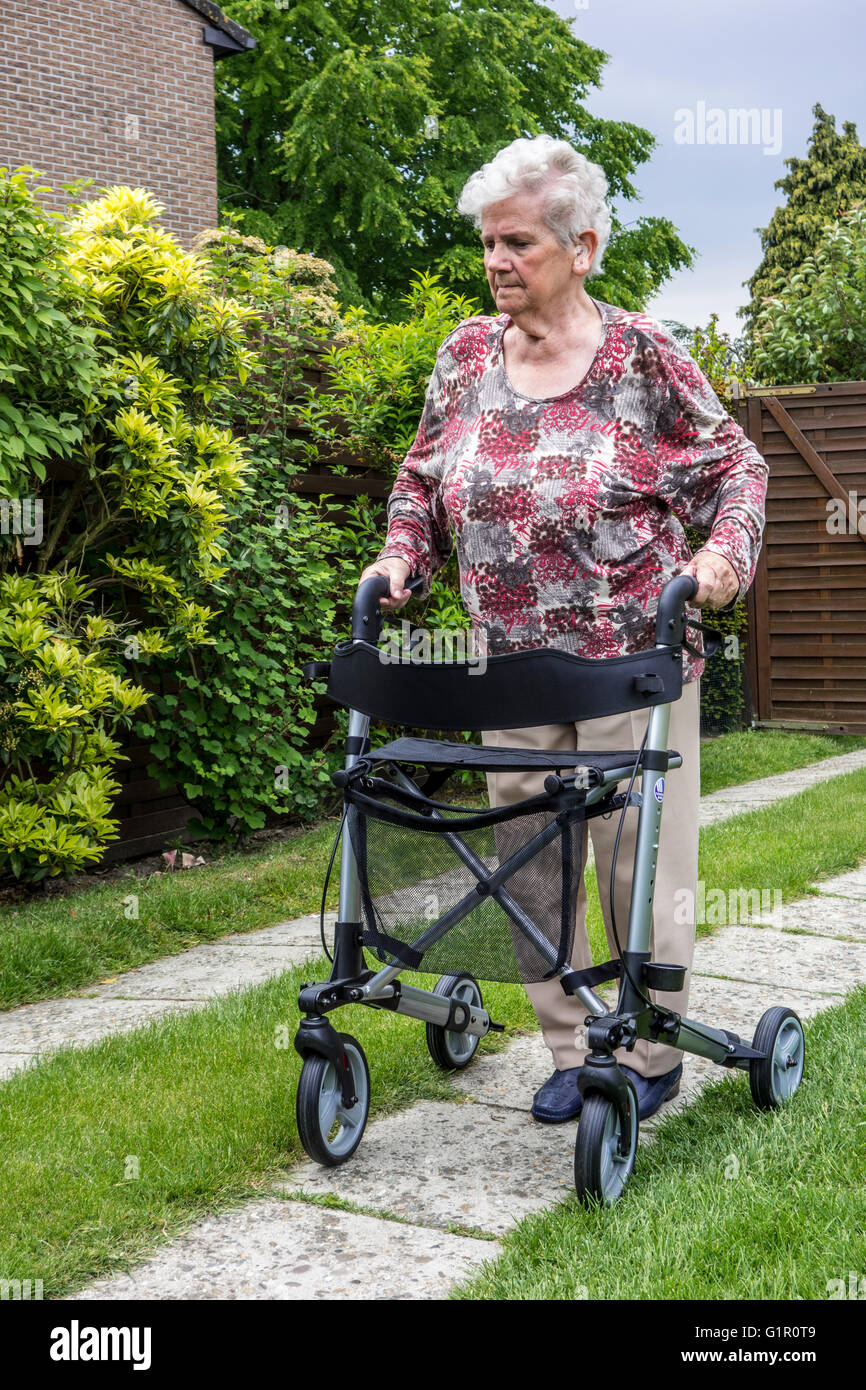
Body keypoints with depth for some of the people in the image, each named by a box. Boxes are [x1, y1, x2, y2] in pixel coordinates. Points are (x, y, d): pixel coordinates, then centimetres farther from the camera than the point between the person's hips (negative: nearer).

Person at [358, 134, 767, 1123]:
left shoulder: (642, 357, -6)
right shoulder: (466, 356, 5)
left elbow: (735, 467, 1)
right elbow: (423, 478, 17)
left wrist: (724, 551, -16)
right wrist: (401, 555, 2)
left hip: (631, 665, -4)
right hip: (508, 667, 4)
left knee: (642, 864, 3)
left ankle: (652, 1055, 21)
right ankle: (569, 1051, 23)